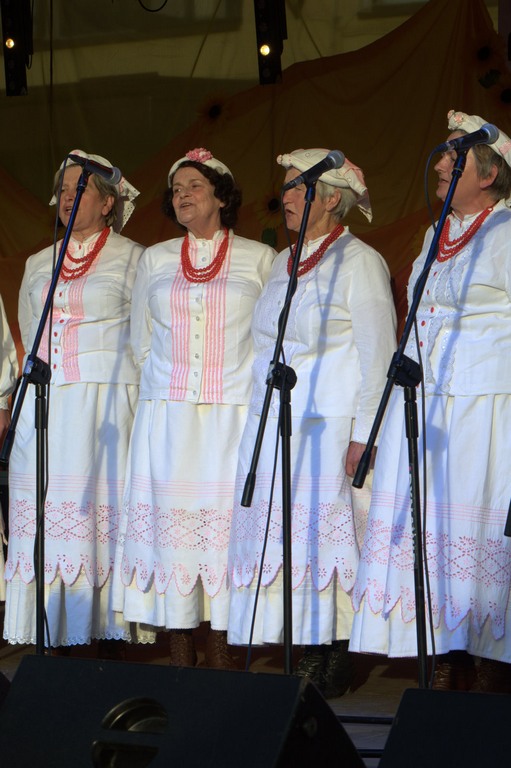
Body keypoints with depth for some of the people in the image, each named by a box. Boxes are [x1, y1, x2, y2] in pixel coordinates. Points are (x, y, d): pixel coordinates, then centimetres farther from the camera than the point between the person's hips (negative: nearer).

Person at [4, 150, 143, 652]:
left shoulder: (132, 259, 4)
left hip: (107, 403, -4)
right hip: (45, 402, 5)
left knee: (103, 510, -8)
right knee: (47, 510, -2)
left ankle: (107, 639, -4)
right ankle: (55, 639, 1)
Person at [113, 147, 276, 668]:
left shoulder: (259, 259, 8)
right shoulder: (154, 260, 15)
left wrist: (255, 397, 1)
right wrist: (164, 387, 12)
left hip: (234, 418, -2)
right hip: (167, 419, 2)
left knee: (227, 526, -7)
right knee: (170, 525, -3)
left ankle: (222, 660, -2)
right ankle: (180, 661, 2)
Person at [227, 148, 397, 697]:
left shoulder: (358, 262, -5)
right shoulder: (284, 263, 18)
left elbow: (378, 354, -10)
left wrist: (363, 435, -15)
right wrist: (261, 421, 16)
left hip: (328, 428, -7)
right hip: (273, 426, 7)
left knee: (326, 542, -8)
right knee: (284, 542, 4)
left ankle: (331, 667, -1)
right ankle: (304, 665, 8)